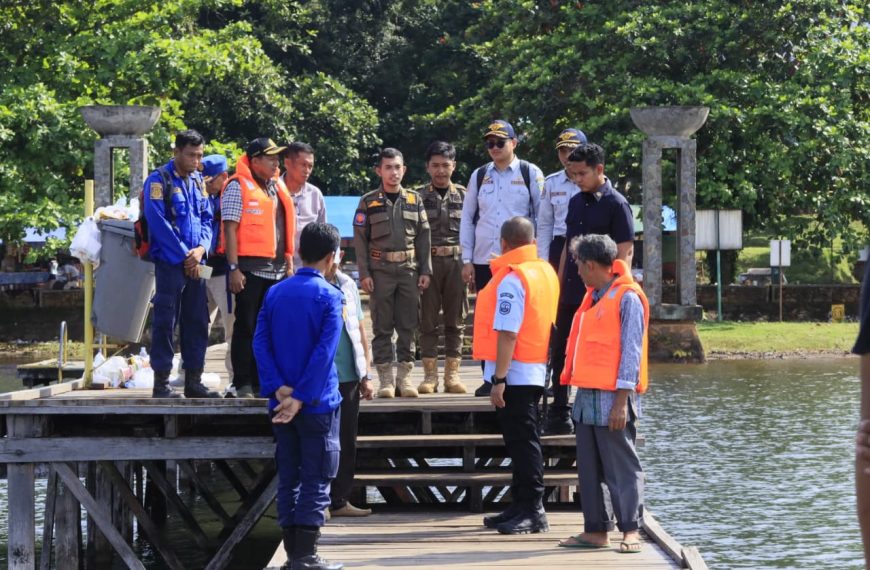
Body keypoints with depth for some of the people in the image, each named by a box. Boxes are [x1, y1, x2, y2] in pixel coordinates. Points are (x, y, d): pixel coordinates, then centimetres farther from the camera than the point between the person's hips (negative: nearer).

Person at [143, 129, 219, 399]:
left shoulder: (198, 181, 14)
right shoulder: (158, 180, -6)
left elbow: (207, 218, 14)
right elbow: (158, 222, -13)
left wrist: (201, 248, -5)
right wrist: (184, 256, -12)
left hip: (195, 263, 7)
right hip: (170, 262, -7)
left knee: (197, 322, 8)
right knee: (165, 322, -4)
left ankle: (194, 381, 15)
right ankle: (161, 383, -1)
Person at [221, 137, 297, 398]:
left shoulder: (277, 187, 16)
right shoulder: (238, 186, -6)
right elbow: (230, 229, -11)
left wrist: (289, 263, 15)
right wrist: (234, 268, -17)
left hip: (277, 269, 7)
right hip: (250, 267, -7)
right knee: (247, 327, -3)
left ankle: (263, 381, 18)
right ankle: (243, 384, 2)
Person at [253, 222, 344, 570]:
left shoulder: (275, 293, 6)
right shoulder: (329, 296, -9)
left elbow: (260, 342, -2)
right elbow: (324, 352, -17)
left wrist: (278, 388, -8)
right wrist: (301, 398, -16)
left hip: (282, 402, 5)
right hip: (318, 403, -5)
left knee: (288, 477, 11)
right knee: (316, 480, 1)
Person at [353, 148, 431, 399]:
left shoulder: (414, 200, 9)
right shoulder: (368, 202, 3)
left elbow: (423, 237, 10)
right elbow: (360, 239, 1)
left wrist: (425, 270, 3)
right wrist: (364, 273, -6)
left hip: (409, 269, 2)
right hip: (381, 271, -2)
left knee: (408, 326, 2)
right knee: (382, 326, 0)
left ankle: (405, 376, 9)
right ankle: (385, 379, 4)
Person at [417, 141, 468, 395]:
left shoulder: (463, 196, 10)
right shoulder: (419, 196, 6)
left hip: (457, 262, 1)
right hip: (428, 262, -1)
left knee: (456, 320, 3)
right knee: (428, 320, 0)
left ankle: (452, 374, 8)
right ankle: (430, 375, 5)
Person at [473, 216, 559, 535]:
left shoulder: (511, 279, -18)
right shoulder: (546, 272, 10)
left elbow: (507, 334, -23)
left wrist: (498, 380, -22)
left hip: (514, 373, -9)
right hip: (537, 369, 9)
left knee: (521, 442, -5)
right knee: (522, 440, 15)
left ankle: (532, 511, -3)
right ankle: (521, 508, 23)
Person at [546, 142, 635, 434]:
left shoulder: (616, 204, -9)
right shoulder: (576, 202, 12)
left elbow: (625, 253, -12)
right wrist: (558, 288, 15)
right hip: (570, 294, 7)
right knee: (560, 355, 10)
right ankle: (559, 416, 19)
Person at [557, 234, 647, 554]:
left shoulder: (627, 298, -9)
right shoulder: (593, 297, 17)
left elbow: (631, 352, -13)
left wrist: (621, 400, -17)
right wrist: (579, 391, 13)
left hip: (612, 398, -8)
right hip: (587, 396, 9)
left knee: (621, 467, -3)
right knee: (589, 469, 9)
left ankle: (630, 530, 1)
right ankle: (596, 530, 14)